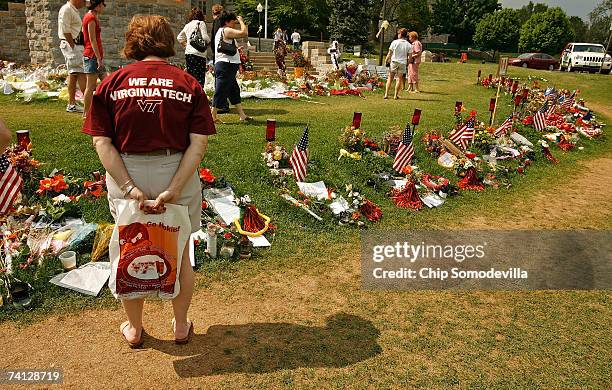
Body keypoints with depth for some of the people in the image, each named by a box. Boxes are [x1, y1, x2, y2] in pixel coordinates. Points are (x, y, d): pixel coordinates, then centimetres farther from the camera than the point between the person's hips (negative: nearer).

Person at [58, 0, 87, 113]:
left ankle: (72, 104, 14)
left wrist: (79, 47, 11)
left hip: (76, 45, 10)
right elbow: (65, 30, -17)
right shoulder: (66, 9, -10)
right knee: (81, 73, -13)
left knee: (73, 74, 10)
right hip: (70, 45, -10)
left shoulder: (74, 10, 20)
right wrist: (73, 46, -18)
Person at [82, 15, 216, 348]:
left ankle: (134, 329, 38)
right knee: (179, 254, 18)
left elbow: (101, 141, -10)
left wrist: (129, 187, -14)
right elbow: (199, 143, -13)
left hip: (125, 175, 1)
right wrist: (173, 190, -15)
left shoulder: (112, 83, -2)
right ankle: (181, 326, 35)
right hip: (177, 175, 0)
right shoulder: (188, 83, -4)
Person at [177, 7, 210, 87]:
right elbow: (205, 37, -12)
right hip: (199, 53, -7)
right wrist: (209, 41, 7)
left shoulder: (187, 25, 17)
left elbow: (179, 37, 24)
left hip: (188, 53, 7)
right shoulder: (201, 23, -2)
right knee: (200, 79, -9)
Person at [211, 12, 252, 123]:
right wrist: (241, 21, -8)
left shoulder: (221, 31, 20)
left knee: (234, 91, 13)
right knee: (221, 91, -7)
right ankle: (213, 116, -2)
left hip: (227, 65, 11)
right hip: (226, 65, -11)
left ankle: (242, 115, 19)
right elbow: (244, 33, -20)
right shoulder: (226, 30, -11)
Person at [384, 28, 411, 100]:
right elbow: (409, 56, 0)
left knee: (390, 78, 7)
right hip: (403, 63, 1)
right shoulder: (408, 45, -1)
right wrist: (408, 63, 14)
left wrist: (386, 60, 9)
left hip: (394, 61, -1)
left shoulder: (395, 42, -4)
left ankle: (386, 94, 4)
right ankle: (396, 95, 8)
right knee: (399, 79, 7)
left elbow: (390, 53, -2)